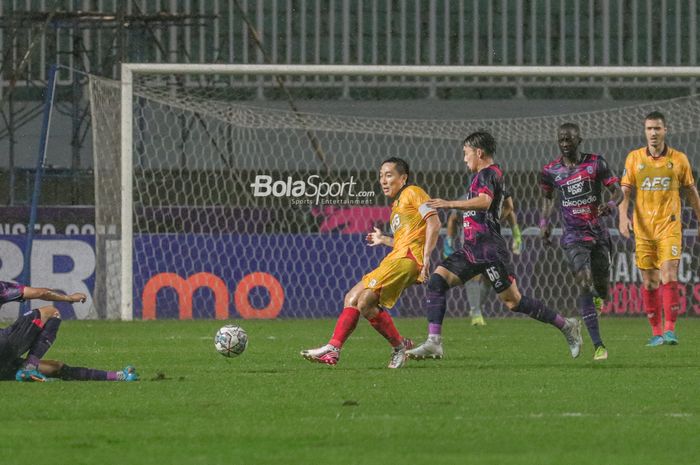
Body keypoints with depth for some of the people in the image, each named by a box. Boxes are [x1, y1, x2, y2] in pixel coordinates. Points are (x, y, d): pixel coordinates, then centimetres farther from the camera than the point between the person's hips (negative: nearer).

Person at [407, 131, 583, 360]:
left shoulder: (488, 173, -11)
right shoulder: (488, 175, 21)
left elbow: (484, 202, -31)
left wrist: (450, 204, -34)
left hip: (489, 249, -10)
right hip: (472, 249, 10)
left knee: (513, 301, -7)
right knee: (437, 280, -5)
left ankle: (567, 326, 5)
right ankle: (434, 343, -11)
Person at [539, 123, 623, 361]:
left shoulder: (595, 163, -3)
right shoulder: (551, 171, 1)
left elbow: (617, 191, -1)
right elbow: (547, 197, 20)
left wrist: (611, 204, -23)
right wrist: (544, 221, 4)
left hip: (598, 234, 1)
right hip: (574, 237, -1)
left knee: (601, 287, 7)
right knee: (584, 285, -18)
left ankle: (598, 296, 51)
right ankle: (597, 345, -20)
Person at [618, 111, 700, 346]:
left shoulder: (679, 159, 2)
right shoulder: (634, 158, 4)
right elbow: (625, 190, 4)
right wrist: (623, 216, -12)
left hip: (669, 227, -2)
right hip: (643, 228, 2)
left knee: (669, 276, -16)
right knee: (649, 281, 4)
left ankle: (670, 329, -15)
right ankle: (656, 331, 12)